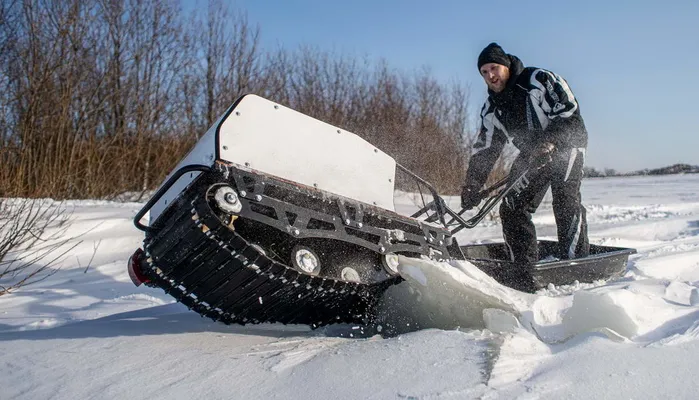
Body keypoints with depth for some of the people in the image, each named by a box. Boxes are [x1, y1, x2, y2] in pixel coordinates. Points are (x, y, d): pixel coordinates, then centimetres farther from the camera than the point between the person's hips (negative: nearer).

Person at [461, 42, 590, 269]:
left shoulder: (539, 80, -17)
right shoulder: (491, 108, 2)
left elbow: (569, 113, -21)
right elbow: (484, 148, 3)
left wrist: (547, 142, -35)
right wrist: (472, 184, -6)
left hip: (565, 143, -6)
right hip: (531, 154, 6)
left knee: (565, 200, -23)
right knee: (511, 208, -4)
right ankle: (524, 266, 4)